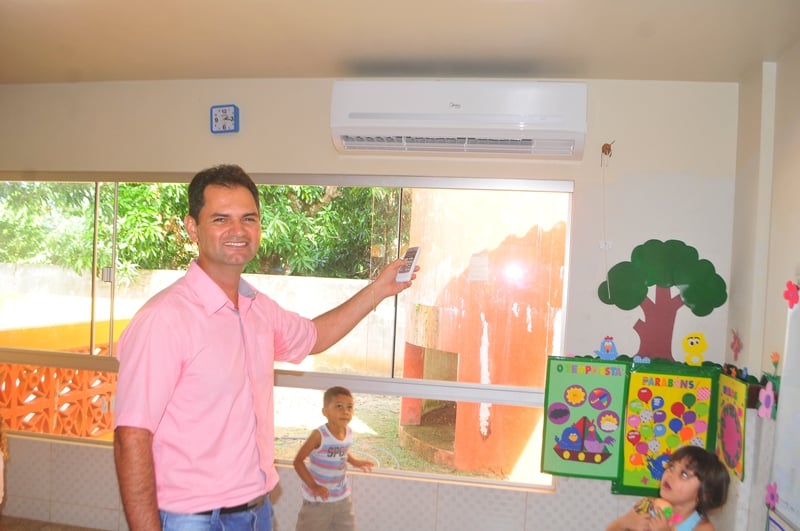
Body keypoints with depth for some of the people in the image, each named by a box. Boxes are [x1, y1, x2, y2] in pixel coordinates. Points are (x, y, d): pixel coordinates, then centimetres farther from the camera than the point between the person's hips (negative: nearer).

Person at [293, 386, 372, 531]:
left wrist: (354, 462, 5)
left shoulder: (349, 432, -6)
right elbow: (298, 461, -21)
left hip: (342, 497, 6)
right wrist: (313, 486, -27)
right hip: (318, 499, -5)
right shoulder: (319, 435, -26)